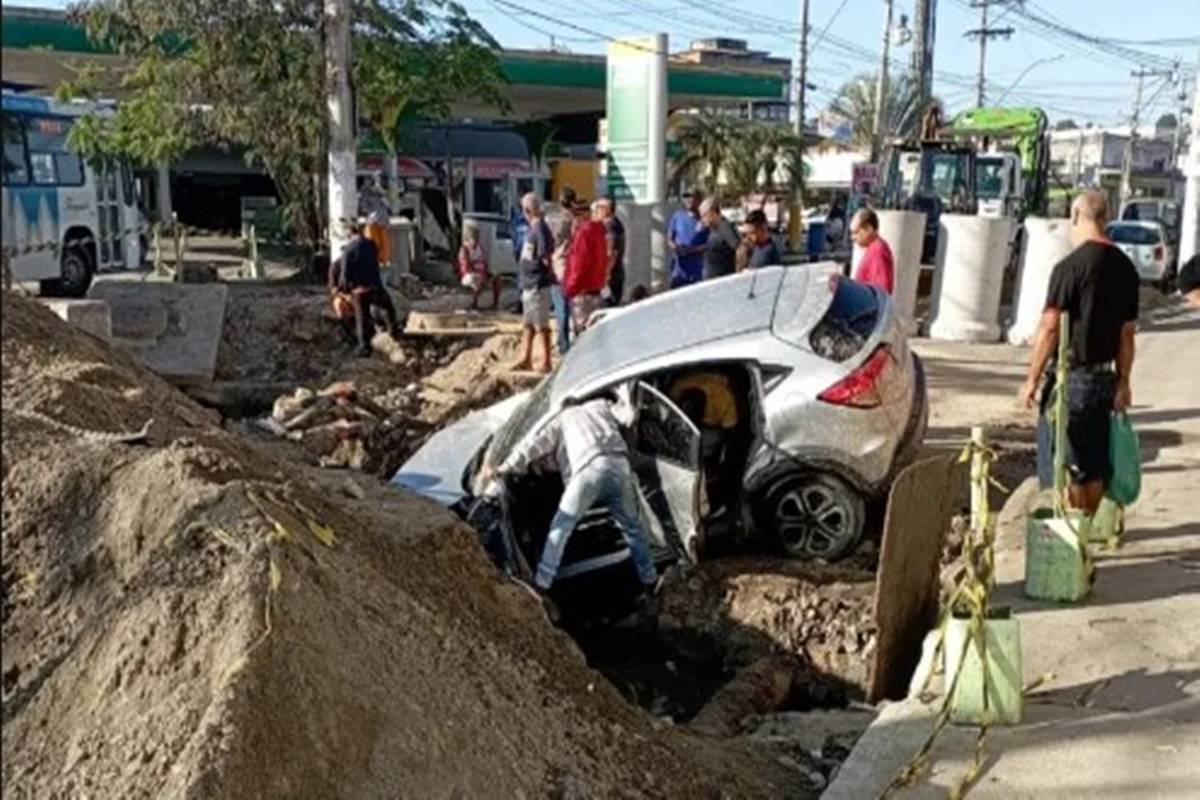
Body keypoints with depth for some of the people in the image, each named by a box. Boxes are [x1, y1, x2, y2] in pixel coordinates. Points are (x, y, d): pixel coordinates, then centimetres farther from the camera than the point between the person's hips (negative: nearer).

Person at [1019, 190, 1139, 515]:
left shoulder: (1071, 266, -14)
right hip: (1104, 376, 7)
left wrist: (1032, 379, -9)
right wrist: (1123, 382, 18)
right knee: (1094, 464, 14)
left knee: (1066, 464, 1)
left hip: (1072, 377, -7)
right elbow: (1127, 333, 11)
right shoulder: (1125, 267, 7)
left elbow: (1049, 328, -15)